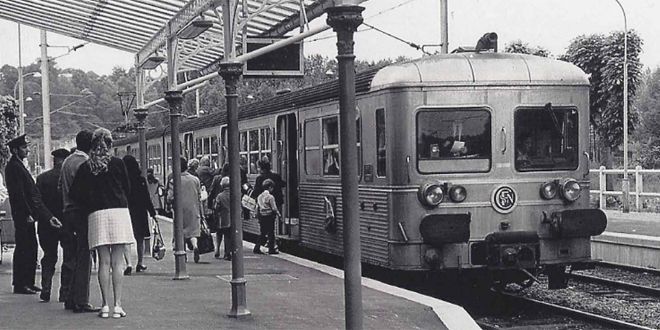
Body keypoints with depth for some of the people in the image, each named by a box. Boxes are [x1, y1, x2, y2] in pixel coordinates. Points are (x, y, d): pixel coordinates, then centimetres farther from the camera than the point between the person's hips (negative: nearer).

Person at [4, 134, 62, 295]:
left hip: (28, 214, 10)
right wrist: (27, 214, -20)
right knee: (23, 248, -6)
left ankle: (28, 282, 16)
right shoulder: (13, 167, -12)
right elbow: (18, 193, -18)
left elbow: (29, 191, 18)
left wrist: (47, 216, 13)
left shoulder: (18, 165, 19)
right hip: (22, 215, -10)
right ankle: (20, 284, -2)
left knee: (30, 247, 11)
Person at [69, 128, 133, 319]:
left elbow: (74, 193, 4)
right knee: (117, 262, 0)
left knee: (104, 262, 5)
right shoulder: (118, 163, 0)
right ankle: (117, 306, -3)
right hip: (119, 211, -1)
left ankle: (105, 306, 3)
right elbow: (127, 189, 7)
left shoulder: (85, 167, 4)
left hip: (96, 214, 2)